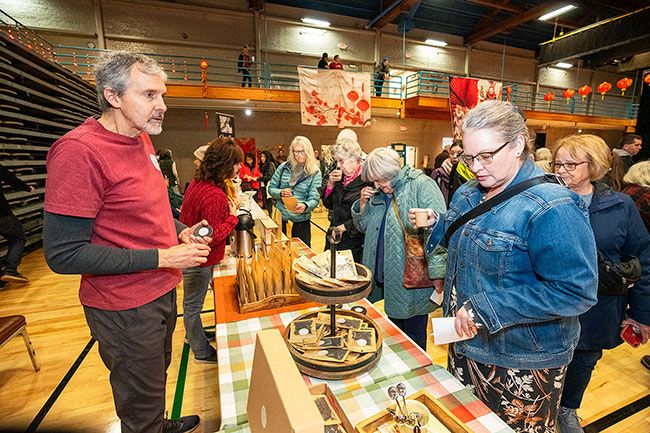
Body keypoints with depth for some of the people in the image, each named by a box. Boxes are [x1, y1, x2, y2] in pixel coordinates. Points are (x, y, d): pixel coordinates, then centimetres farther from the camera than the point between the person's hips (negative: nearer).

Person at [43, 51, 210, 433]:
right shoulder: (79, 151, -24)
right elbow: (63, 254, -24)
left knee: (159, 371, 30)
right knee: (142, 402, 15)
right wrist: (163, 257, -24)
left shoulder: (142, 139, 4)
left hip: (162, 289, 9)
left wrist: (180, 231, 1)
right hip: (125, 308, -8)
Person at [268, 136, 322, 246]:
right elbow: (271, 188, 7)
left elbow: (315, 199, -11)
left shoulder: (315, 173, -5)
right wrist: (280, 193, -15)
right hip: (280, 217, 2)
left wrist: (305, 206, -33)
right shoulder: (283, 167, 2)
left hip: (301, 220, -2)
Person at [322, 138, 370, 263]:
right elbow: (328, 204, 13)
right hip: (335, 236, 6)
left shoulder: (367, 179, -14)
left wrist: (345, 227, -14)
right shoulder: (340, 178, 8)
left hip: (354, 240, -6)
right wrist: (330, 184, -2)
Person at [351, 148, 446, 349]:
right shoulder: (380, 194, 12)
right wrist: (363, 203, 1)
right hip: (386, 279, 7)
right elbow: (363, 226, 19)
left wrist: (437, 273, -21)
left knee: (413, 341, 9)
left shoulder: (421, 185, -11)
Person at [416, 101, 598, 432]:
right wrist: (435, 224, -4)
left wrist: (485, 309, -27)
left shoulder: (552, 208, -24)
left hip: (523, 365, -7)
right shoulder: (468, 193, 1)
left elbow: (575, 291, -26)